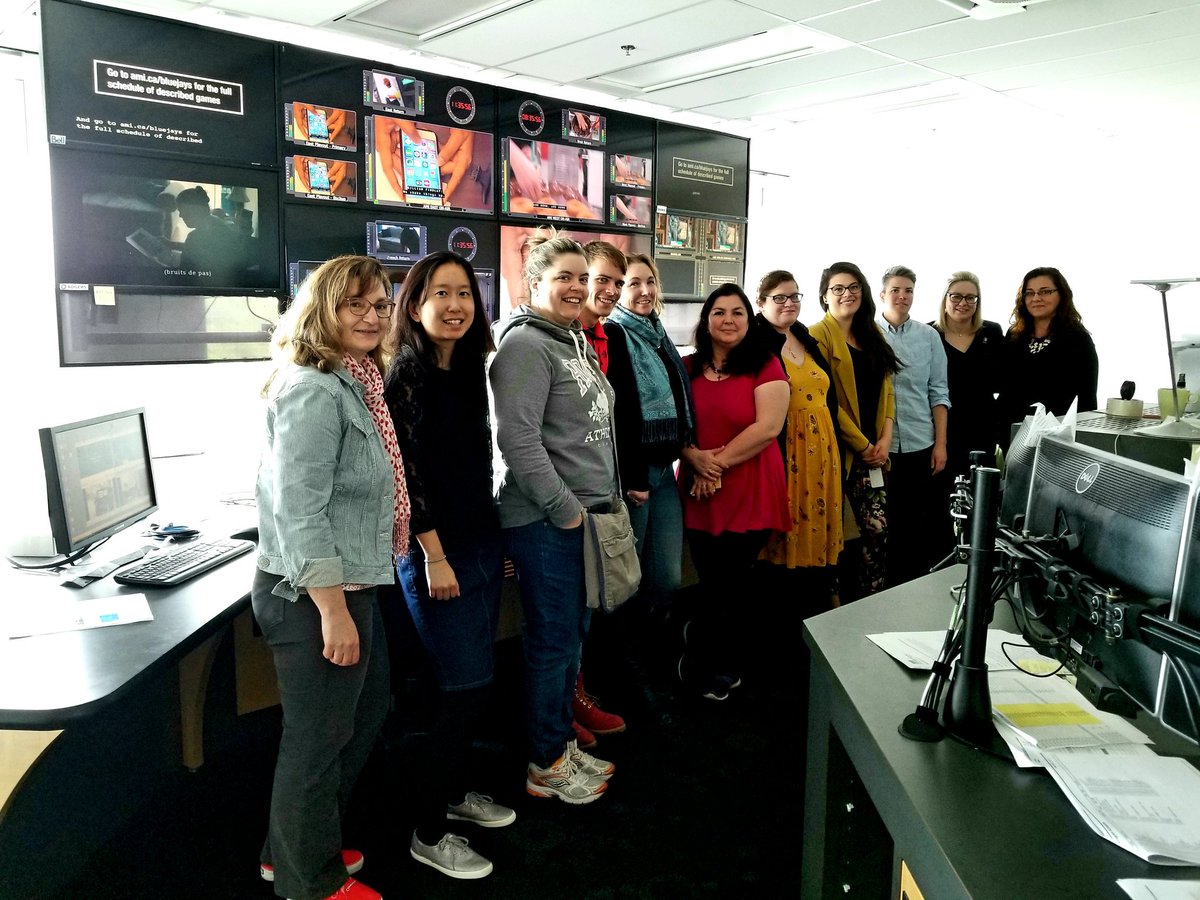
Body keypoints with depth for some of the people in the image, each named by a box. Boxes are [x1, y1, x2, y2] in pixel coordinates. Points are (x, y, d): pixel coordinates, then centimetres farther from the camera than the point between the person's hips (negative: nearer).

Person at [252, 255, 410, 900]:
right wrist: (333, 610, -24)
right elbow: (299, 510, -24)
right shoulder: (313, 391, -19)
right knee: (320, 737, 6)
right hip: (311, 593, -11)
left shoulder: (355, 383, 12)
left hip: (349, 585, 11)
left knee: (367, 708, 23)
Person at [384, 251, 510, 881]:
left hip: (482, 545, 8)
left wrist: (494, 542, 17)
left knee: (474, 684, 16)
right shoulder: (405, 378, -14)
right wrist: (434, 558, -18)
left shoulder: (468, 372, 9)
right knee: (462, 690, -3)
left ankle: (453, 792, 36)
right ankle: (428, 834, 15)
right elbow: (408, 475, -17)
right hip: (436, 553, -8)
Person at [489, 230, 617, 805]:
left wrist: (602, 500, 16)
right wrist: (566, 511, -18)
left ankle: (563, 742, 35)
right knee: (553, 642, 3)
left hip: (583, 513, 9)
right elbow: (518, 439, -23)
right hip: (546, 521, -9)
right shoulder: (526, 344, -14)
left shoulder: (575, 341, 15)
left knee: (572, 636, 18)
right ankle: (546, 766, 20)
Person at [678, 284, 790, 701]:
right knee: (713, 585, 12)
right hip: (699, 494, 3)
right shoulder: (687, 368, 8)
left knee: (732, 586, 4)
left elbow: (768, 426, -14)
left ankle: (720, 669, 28)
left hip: (749, 495, -3)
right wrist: (695, 458, -12)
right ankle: (722, 669, 35)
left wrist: (718, 462, -14)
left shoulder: (765, 365, -4)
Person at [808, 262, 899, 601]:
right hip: (840, 452, -6)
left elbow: (886, 390, 14)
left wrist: (885, 439, 0)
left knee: (878, 530, 0)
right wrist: (862, 446, -9)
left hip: (873, 453, 6)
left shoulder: (873, 333, 16)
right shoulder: (819, 335, -6)